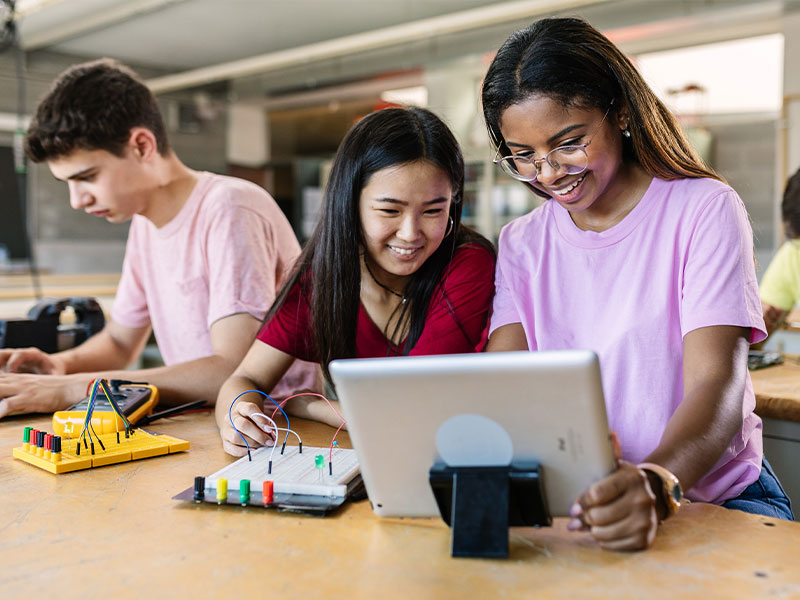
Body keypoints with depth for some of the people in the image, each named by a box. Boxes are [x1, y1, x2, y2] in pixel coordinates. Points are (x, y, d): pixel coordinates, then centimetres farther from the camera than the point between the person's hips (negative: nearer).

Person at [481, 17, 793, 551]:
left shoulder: (705, 210, -5)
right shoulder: (520, 244, 8)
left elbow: (717, 384, -17)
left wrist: (656, 484, -37)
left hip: (715, 495, -4)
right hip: (575, 506, 4)